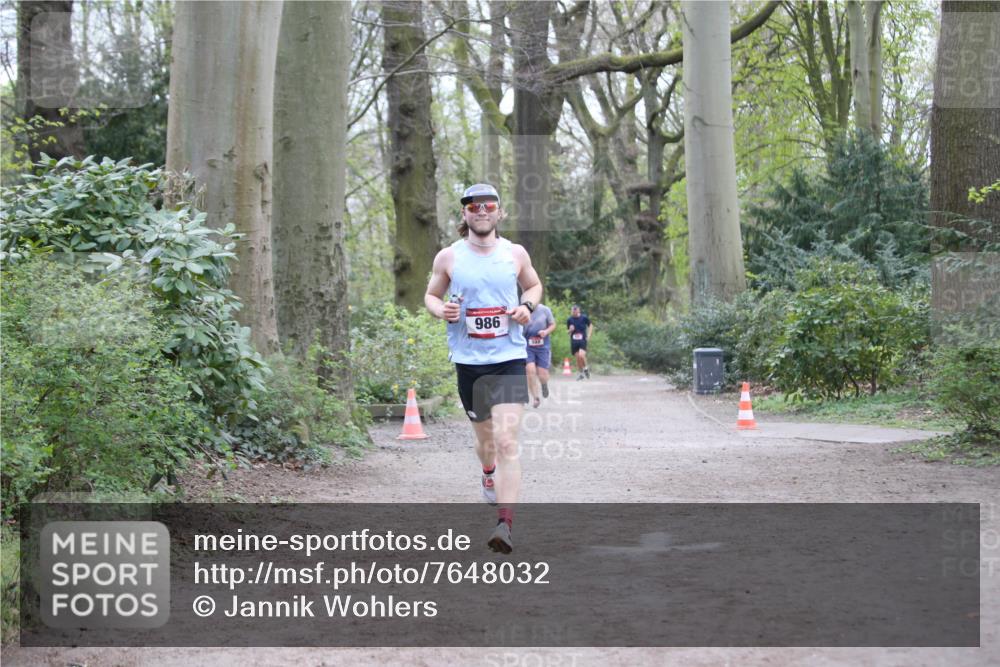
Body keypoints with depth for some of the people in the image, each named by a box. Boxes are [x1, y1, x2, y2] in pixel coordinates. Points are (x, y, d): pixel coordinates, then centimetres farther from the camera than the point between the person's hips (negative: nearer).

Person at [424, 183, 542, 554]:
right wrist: (442, 310, -10)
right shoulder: (448, 257, 1)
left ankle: (505, 524, -21)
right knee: (484, 435, 19)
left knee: (506, 441, -16)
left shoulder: (516, 254, 2)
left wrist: (526, 307, -2)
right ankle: (489, 475, 54)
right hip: (468, 360, 2)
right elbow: (431, 295, 13)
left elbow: (534, 285, 19)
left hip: (509, 359, -2)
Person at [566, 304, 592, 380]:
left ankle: (585, 368, 5)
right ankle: (581, 373, 21)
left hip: (582, 340, -3)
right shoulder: (569, 319, 4)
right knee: (577, 358, 5)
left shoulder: (584, 318, -3)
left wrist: (588, 336, 1)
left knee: (581, 355, -21)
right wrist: (570, 330, -9)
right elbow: (568, 331, 15)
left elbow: (590, 326, 11)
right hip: (574, 341, 3)